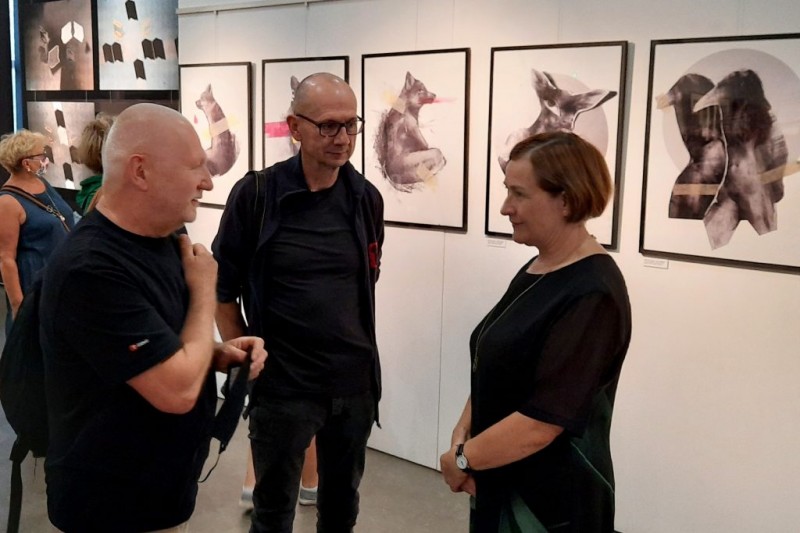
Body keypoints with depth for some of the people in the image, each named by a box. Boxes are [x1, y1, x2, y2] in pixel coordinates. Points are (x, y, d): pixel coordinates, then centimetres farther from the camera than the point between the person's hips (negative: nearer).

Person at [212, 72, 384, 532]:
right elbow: (223, 287, -3)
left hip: (356, 382, 3)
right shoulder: (256, 194, -11)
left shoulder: (367, 198, 0)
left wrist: (358, 349, 10)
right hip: (281, 386, -3)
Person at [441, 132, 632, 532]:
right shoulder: (535, 270, 6)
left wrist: (462, 458, -14)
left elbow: (544, 420, -26)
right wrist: (463, 432, -3)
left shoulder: (593, 295, -22)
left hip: (551, 501, -8)